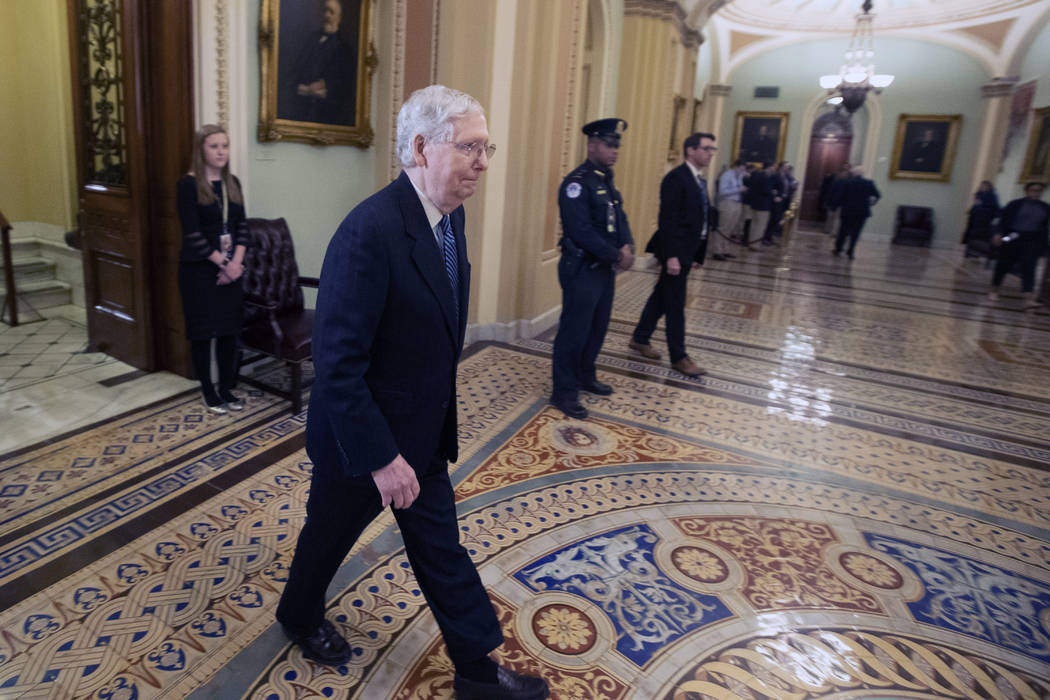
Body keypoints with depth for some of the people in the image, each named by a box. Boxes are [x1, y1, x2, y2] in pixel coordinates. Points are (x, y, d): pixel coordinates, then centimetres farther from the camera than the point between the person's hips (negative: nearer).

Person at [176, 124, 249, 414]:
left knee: (229, 330, 8)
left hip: (230, 270, 5)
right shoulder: (188, 184, -7)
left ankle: (226, 389, 21)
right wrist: (223, 264, -14)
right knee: (202, 332, 3)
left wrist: (236, 262, -7)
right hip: (200, 270, -4)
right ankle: (208, 392, 17)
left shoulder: (232, 183, 9)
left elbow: (242, 226, 7)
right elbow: (192, 233, -13)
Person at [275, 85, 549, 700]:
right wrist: (381, 458, -23)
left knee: (441, 546, 18)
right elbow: (337, 364, -28)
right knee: (331, 534, 21)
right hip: (362, 436, -7)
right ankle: (300, 616, 53)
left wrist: (439, 424, 15)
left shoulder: (450, 215, -1)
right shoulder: (370, 231, -29)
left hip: (423, 434, 7)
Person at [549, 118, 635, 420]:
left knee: (598, 327, 17)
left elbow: (620, 219, 12)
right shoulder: (577, 182, -16)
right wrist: (616, 256, -18)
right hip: (581, 270, -9)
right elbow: (582, 231, -23)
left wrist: (627, 248, -8)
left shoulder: (607, 180, 13)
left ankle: (585, 376, 34)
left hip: (605, 268, 9)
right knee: (574, 331, -1)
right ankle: (564, 392, 10)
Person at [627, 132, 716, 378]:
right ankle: (679, 357, 10)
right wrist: (671, 256, -25)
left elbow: (700, 217, 14)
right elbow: (667, 220, -20)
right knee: (675, 304, 0)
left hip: (688, 250, 9)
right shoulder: (676, 178, -14)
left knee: (662, 296, 17)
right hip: (675, 251, -9)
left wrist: (699, 253, 12)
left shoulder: (700, 180, 14)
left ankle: (640, 339, 30)